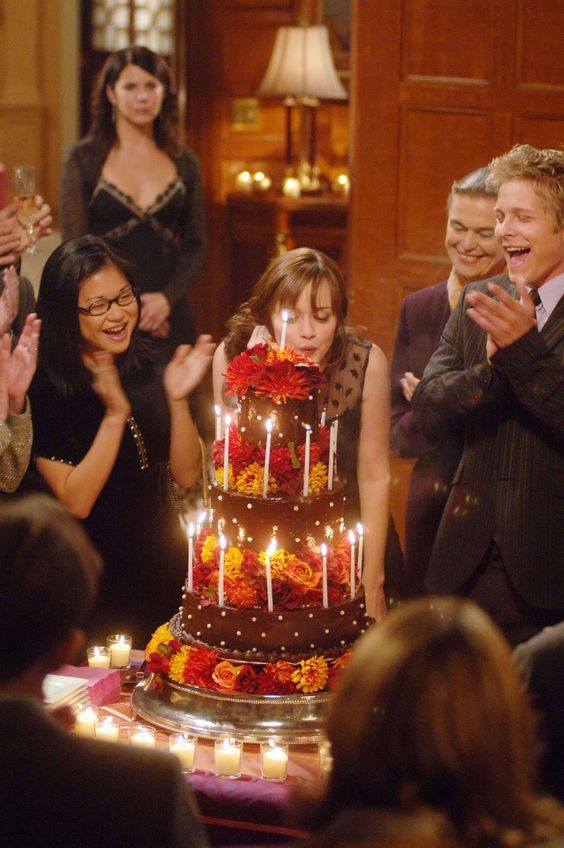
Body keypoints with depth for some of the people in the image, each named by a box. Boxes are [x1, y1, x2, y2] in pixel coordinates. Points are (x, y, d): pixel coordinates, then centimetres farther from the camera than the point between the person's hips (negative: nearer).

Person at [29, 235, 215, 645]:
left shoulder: (147, 370, 0)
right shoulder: (44, 390, -15)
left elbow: (186, 475, 0)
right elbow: (75, 501, -20)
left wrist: (178, 399, -14)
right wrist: (115, 414, -27)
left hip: (165, 576, 5)